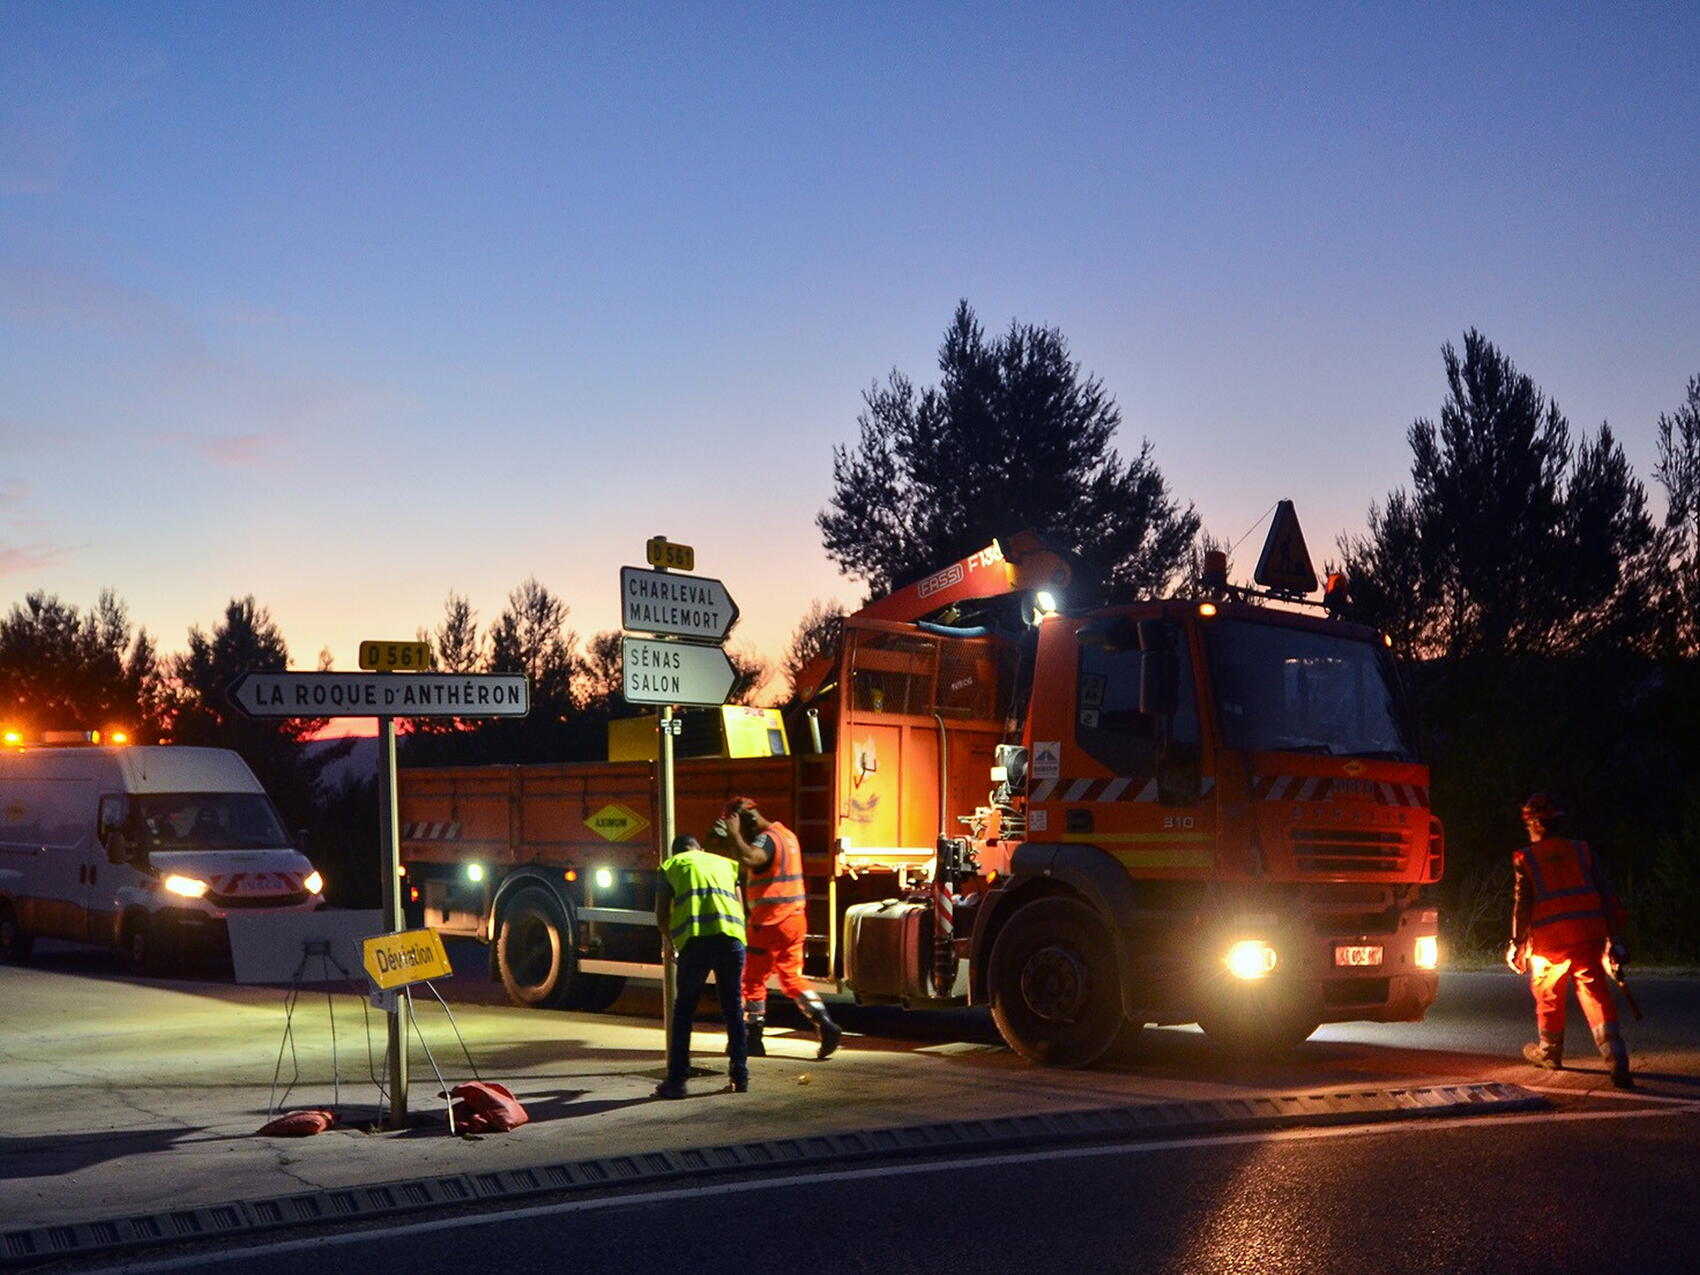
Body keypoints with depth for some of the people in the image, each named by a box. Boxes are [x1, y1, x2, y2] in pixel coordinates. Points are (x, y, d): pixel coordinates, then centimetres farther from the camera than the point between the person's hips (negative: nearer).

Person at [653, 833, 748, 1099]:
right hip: (732, 937, 2)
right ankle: (740, 1076, 17)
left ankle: (676, 1080, 6)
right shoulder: (725, 863, 27)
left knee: (684, 1010, 8)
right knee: (733, 1008, 15)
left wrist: (668, 938, 36)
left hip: (695, 940, -2)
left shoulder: (671, 865, 20)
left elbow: (661, 913, 17)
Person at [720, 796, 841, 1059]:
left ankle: (752, 1038, 7)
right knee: (792, 977, 12)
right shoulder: (786, 835, 16)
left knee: (753, 978, 3)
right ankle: (824, 1023, -5)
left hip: (770, 922, -9)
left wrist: (733, 833, -23)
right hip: (794, 919, 9)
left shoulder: (766, 839, -15)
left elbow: (748, 859, -37)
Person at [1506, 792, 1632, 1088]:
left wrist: (1516, 943, 9)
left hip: (1549, 939, -1)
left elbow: (1522, 905, 0)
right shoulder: (1583, 851, 10)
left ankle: (1549, 1050, 34)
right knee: (1596, 995, -1)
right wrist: (1612, 939, 9)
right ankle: (1615, 1057, -18)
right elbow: (1605, 896, 7)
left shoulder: (1525, 859, 3)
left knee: (1548, 995, 18)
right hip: (1588, 934, 2)